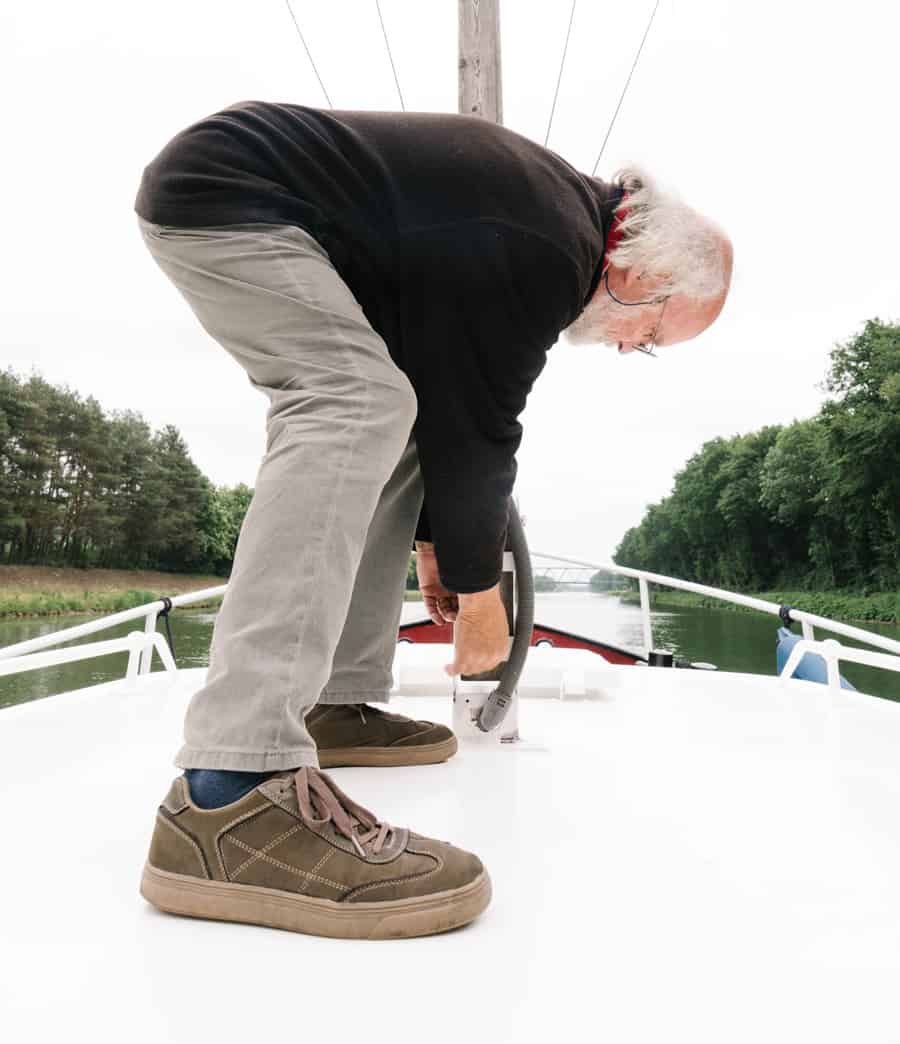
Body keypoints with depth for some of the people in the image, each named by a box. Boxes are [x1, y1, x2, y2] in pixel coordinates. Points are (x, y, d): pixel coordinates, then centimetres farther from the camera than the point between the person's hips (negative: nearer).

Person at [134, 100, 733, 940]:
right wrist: (478, 592, -5)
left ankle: (337, 705, 6)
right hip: (219, 190, -10)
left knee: (377, 410, 4)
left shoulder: (544, 216, 10)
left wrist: (432, 543, 11)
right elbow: (474, 429, -19)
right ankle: (232, 792, -37)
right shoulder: (547, 255, -21)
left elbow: (443, 401, 11)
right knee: (360, 403, -29)